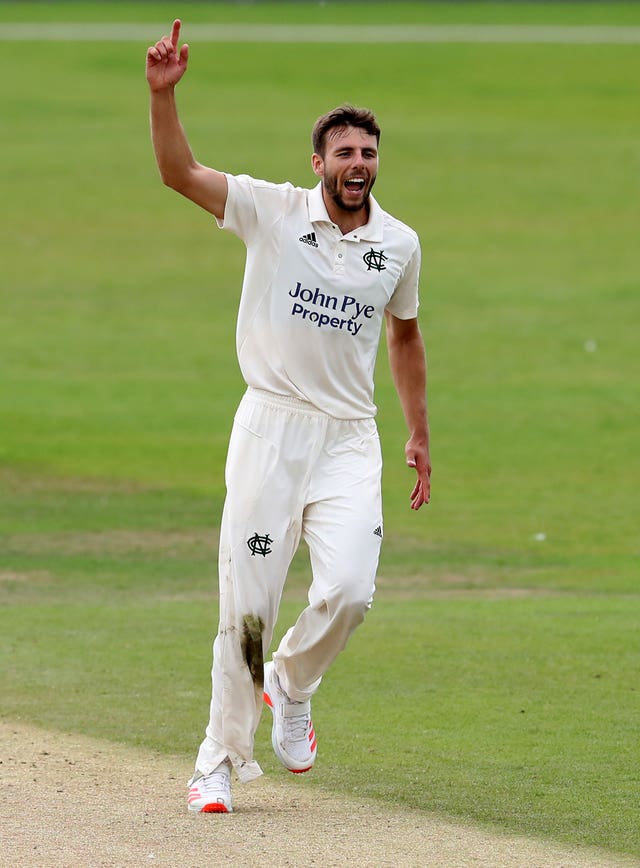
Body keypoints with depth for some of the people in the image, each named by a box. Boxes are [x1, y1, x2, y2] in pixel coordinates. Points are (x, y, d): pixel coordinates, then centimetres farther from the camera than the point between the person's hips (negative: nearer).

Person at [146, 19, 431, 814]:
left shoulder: (399, 244, 7)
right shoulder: (272, 212, -2)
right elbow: (179, 173, -12)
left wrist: (419, 434, 23)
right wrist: (163, 93, -27)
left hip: (350, 440, 2)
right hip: (269, 428, -2)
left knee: (348, 590, -17)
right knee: (246, 606, -3)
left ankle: (292, 686, 14)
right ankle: (220, 761, 9)